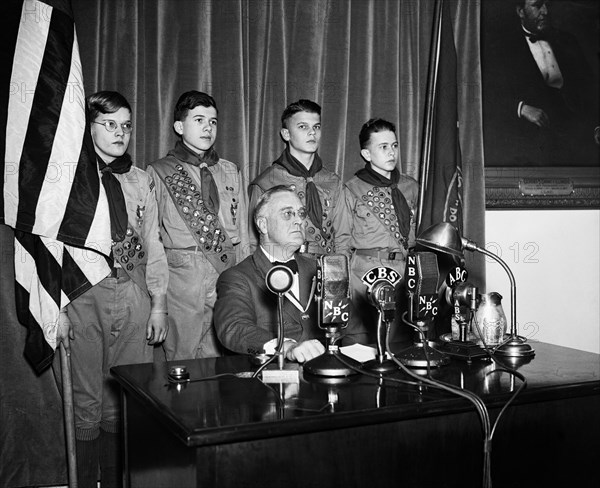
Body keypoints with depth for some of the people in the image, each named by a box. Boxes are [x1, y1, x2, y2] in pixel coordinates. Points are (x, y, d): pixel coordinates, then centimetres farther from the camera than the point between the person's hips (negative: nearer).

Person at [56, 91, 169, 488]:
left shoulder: (141, 181, 10)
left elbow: (153, 244, 10)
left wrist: (159, 303, 5)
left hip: (133, 296, 3)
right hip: (84, 295, -3)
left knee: (124, 401, 7)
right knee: (88, 403, 4)